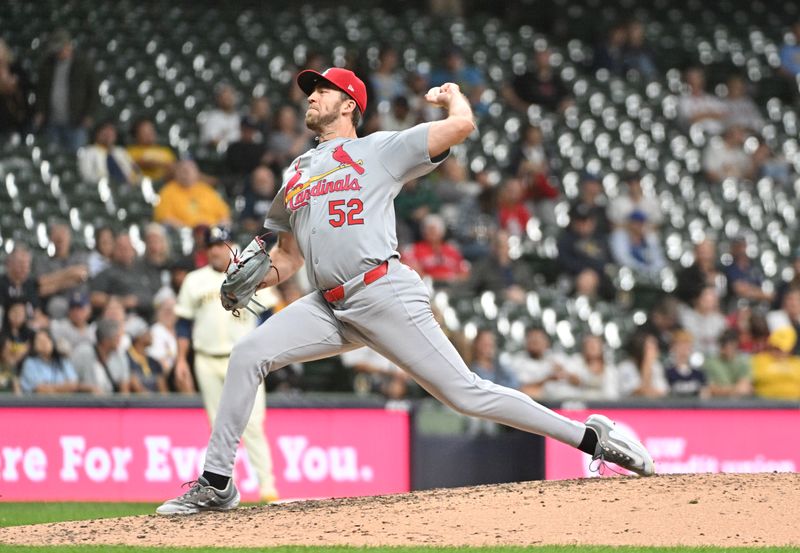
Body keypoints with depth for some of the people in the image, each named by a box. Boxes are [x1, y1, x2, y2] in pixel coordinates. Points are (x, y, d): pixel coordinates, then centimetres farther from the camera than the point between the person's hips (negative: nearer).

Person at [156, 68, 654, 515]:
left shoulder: (380, 149, 7)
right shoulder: (295, 176, 26)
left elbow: (462, 125, -4)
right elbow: (287, 259, 29)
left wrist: (452, 94, 18)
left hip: (384, 295, -6)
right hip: (328, 308, 6)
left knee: (465, 394, -11)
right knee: (248, 354, -11)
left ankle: (593, 438, -5)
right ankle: (216, 484, -6)